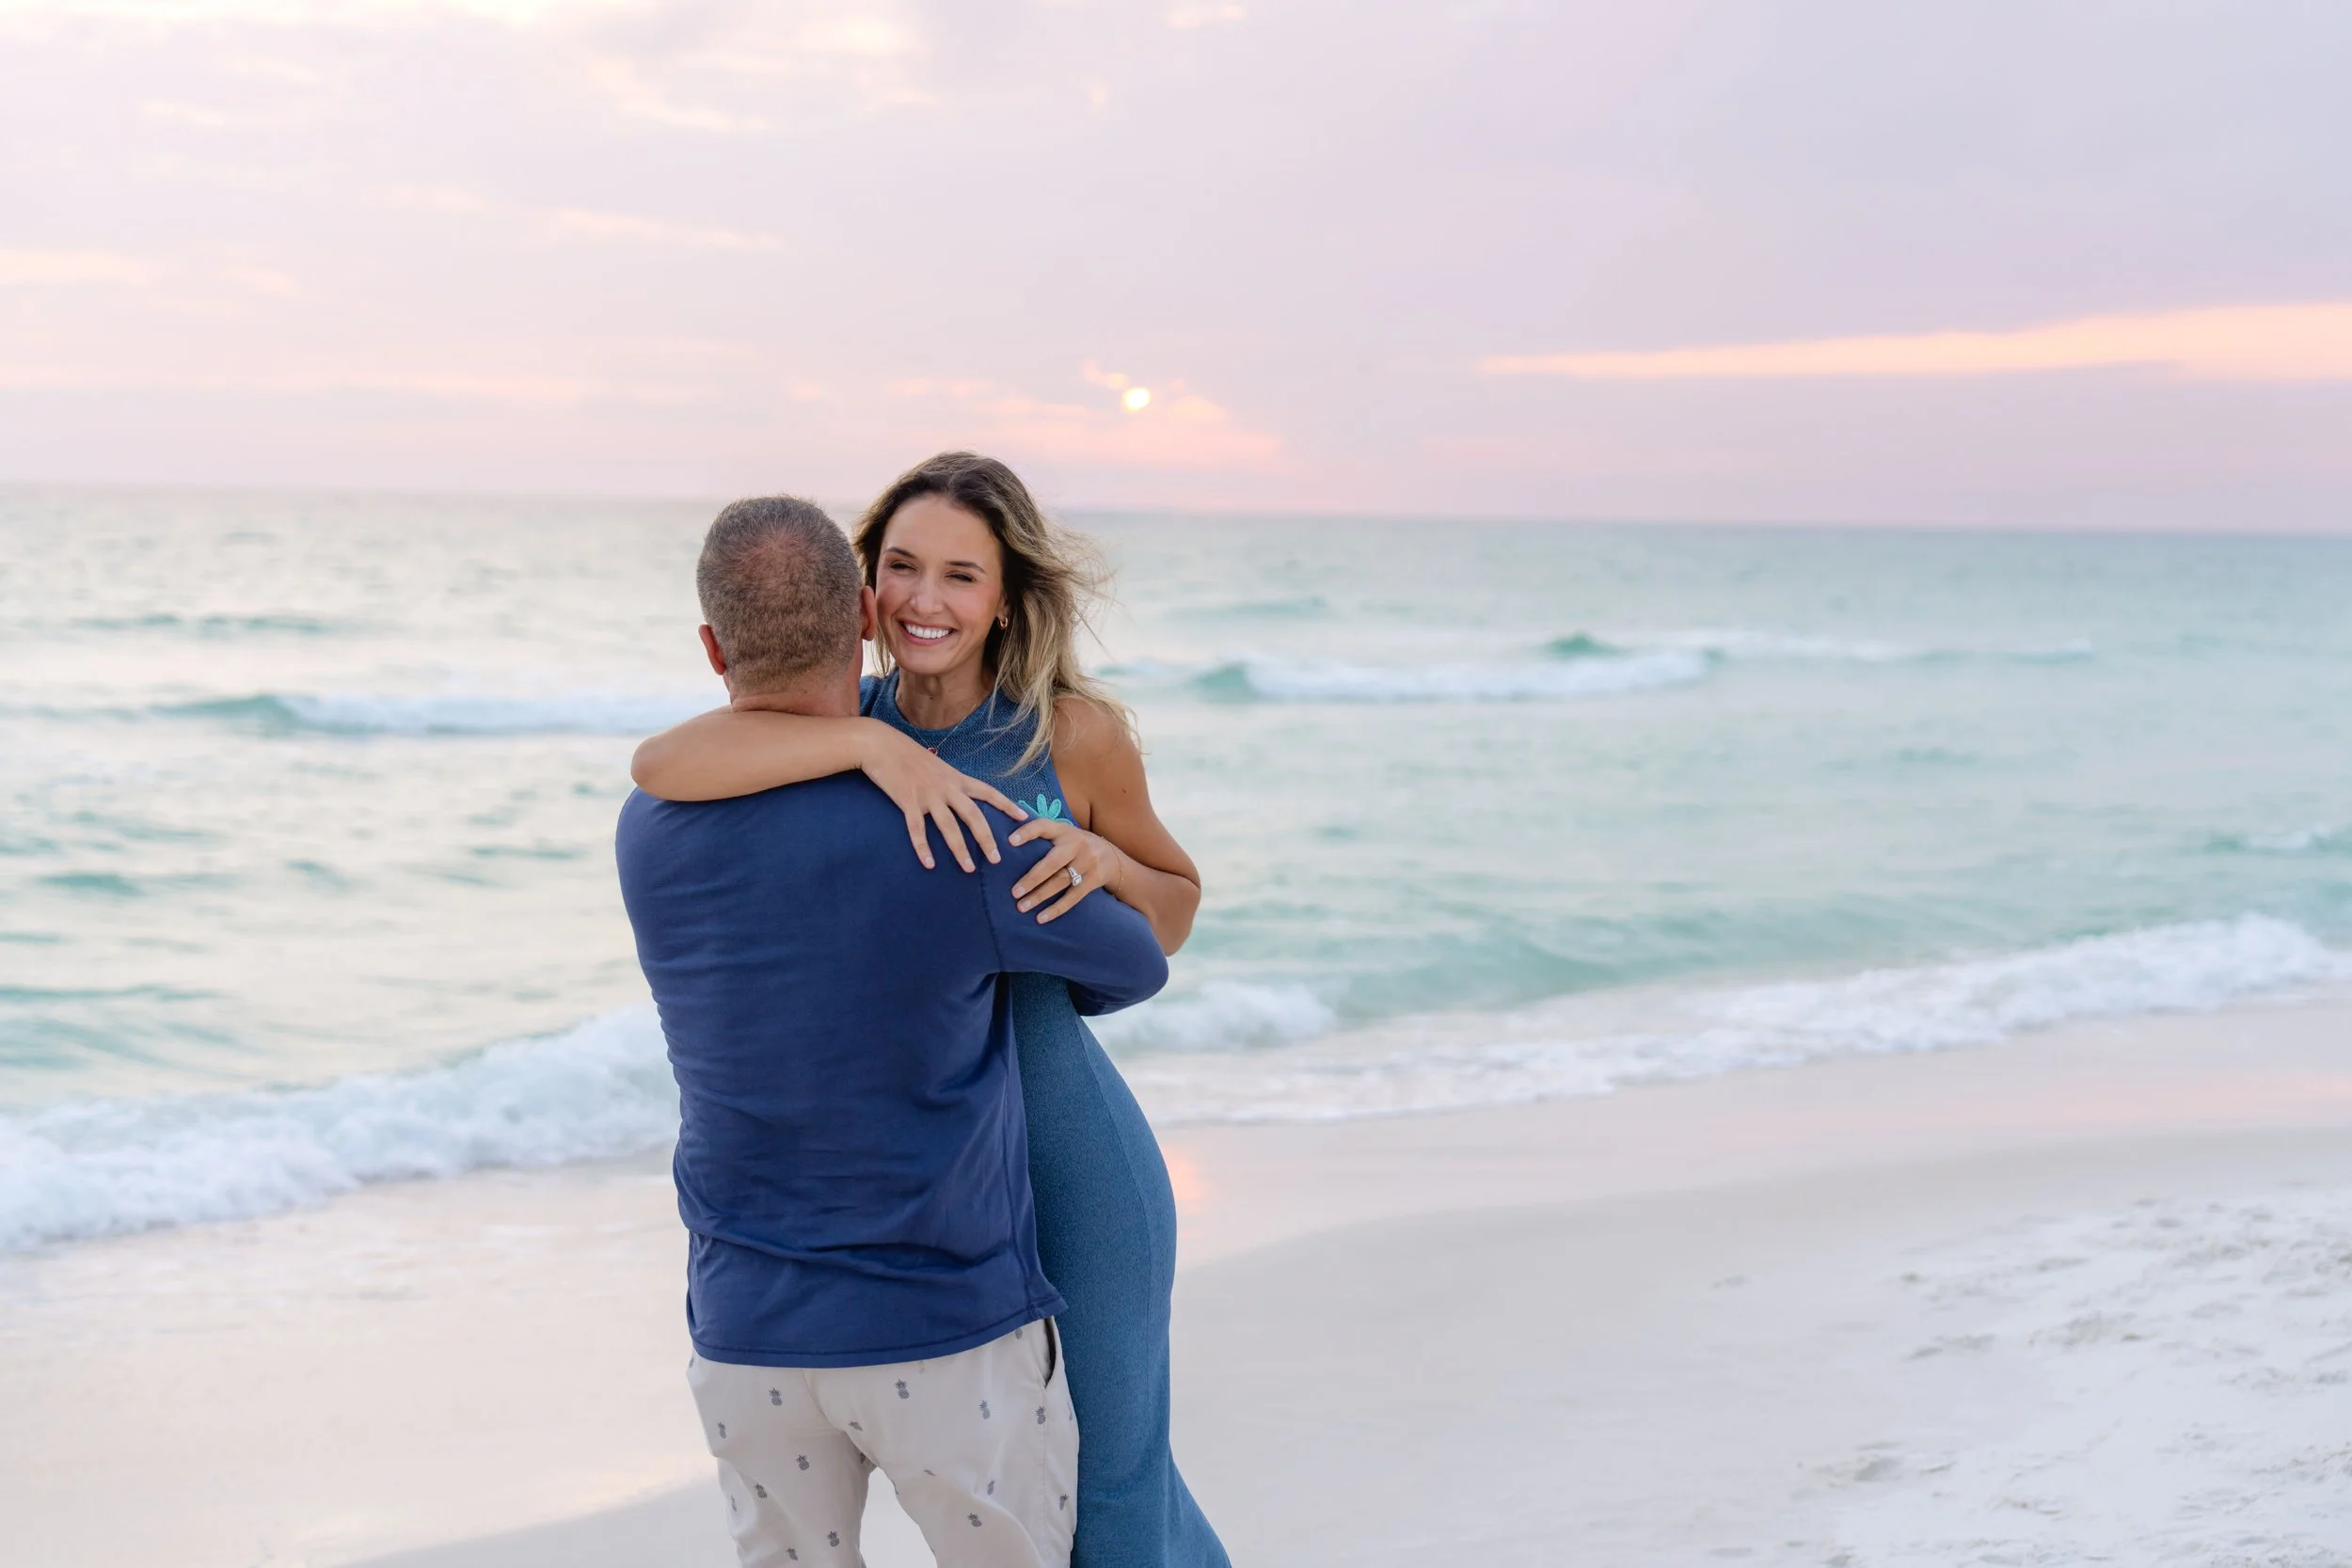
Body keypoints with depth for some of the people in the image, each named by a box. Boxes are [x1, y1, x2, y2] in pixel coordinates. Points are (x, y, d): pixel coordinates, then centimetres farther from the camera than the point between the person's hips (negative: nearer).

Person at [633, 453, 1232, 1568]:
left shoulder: (1074, 732, -9)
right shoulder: (834, 721, -5)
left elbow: (1173, 913, 5)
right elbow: (659, 764, -25)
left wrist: (1105, 861, -17)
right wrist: (873, 742, -34)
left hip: (1068, 1170, -3)